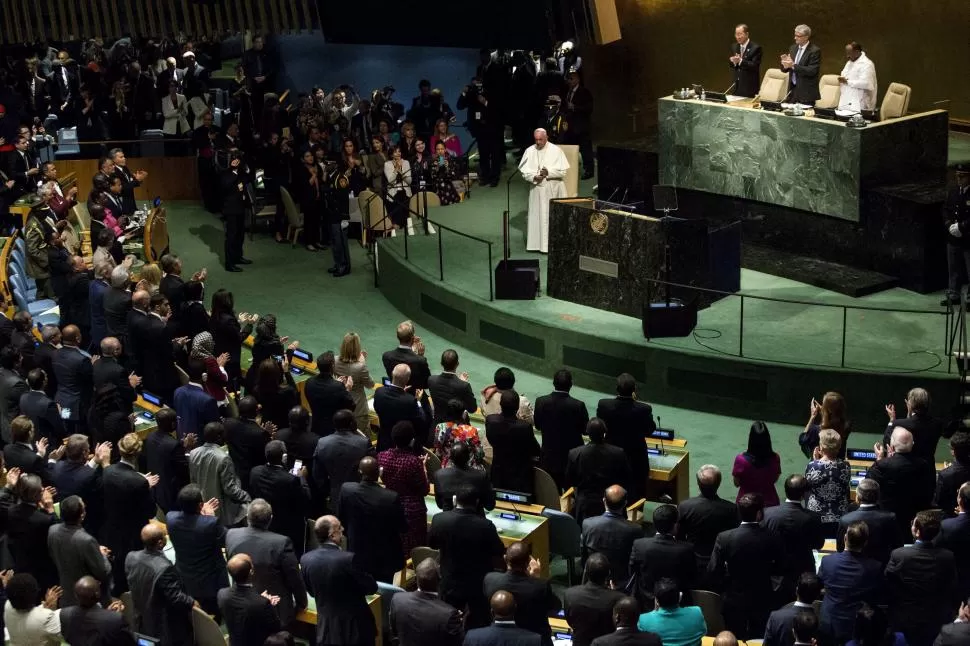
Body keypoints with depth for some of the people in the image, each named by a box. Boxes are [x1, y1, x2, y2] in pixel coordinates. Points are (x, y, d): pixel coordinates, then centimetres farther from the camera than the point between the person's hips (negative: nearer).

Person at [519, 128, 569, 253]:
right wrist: (533, 177, -14)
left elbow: (563, 171, -6)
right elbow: (523, 170, 4)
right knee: (536, 216, 3)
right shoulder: (530, 151, 4)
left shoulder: (556, 150, -4)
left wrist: (549, 172, -20)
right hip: (536, 189, 3)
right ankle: (536, 243, 9)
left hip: (553, 190, -3)